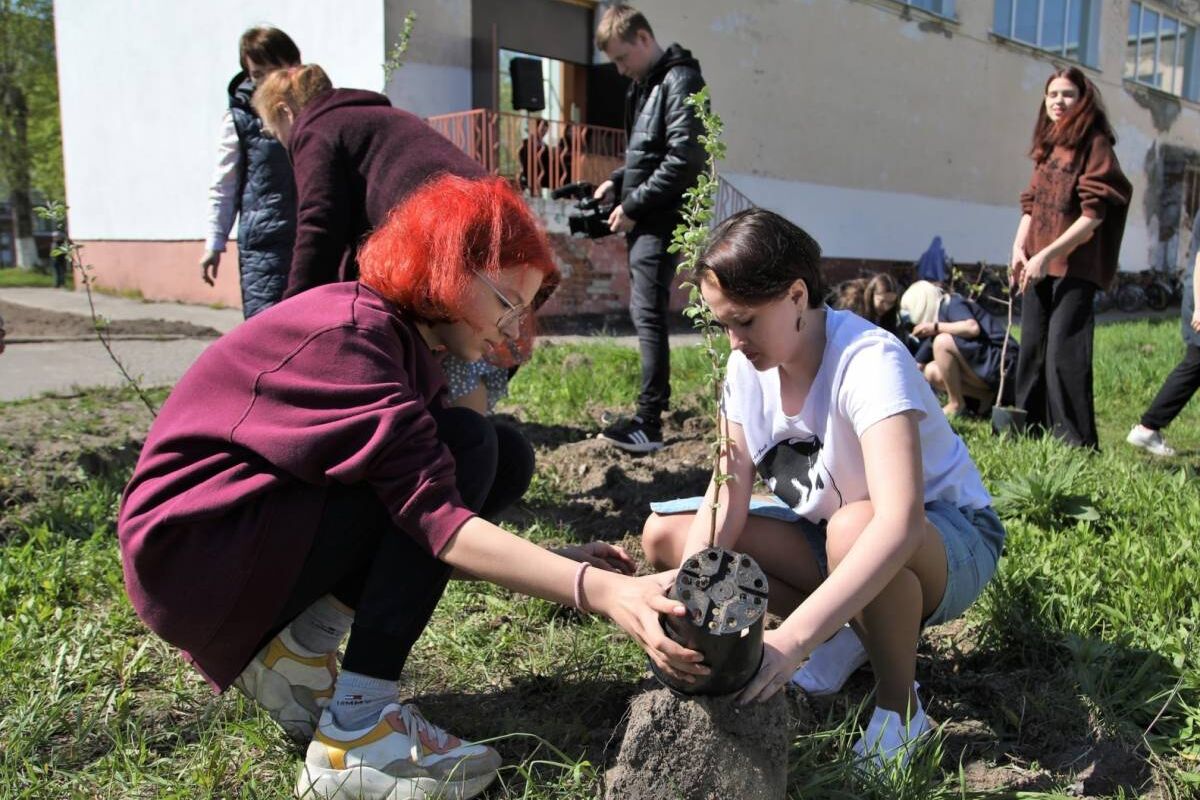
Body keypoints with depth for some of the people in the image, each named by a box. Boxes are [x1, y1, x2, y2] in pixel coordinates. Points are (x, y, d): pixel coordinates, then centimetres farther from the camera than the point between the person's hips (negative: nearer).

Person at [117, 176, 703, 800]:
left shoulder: (409, 340, 7)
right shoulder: (353, 329, -21)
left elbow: (429, 541, 4)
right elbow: (432, 514, -30)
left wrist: (563, 566, -6)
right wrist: (597, 590, -36)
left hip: (261, 526, 9)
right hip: (189, 551, -9)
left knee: (502, 462, -2)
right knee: (465, 450, -20)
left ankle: (290, 653, -2)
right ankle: (355, 735, -20)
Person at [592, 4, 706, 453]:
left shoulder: (680, 81, -11)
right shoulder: (644, 85, 18)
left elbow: (684, 160, -20)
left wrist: (633, 205, -17)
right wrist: (618, 182, 7)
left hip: (663, 218, -10)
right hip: (645, 218, 10)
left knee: (648, 314, -13)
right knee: (643, 311, 14)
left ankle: (649, 424, -13)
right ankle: (658, 399, 26)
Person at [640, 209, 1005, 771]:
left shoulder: (869, 361, -31)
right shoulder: (747, 364, -10)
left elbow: (899, 523, -44)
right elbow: (728, 493, -11)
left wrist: (792, 639, -51)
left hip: (950, 541, -6)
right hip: (826, 532, 7)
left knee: (853, 527, -42)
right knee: (665, 535, -8)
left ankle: (900, 706, -13)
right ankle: (845, 635, 2)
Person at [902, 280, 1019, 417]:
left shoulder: (951, 304, -7)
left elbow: (973, 328, -30)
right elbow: (916, 366, 18)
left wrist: (936, 327, -18)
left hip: (1002, 362, -9)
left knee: (943, 342, -23)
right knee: (931, 372, 1)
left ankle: (956, 404, -10)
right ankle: (986, 396, 2)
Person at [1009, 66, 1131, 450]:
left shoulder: (1095, 145, -7)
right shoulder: (1048, 147, 15)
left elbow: (1094, 216, -14)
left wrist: (1047, 254, -19)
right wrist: (1020, 248, 0)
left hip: (1075, 266, -7)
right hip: (1038, 267, 7)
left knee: (1063, 353, -10)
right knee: (1032, 350, 11)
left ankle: (1077, 442, -3)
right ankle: (1029, 430, 21)